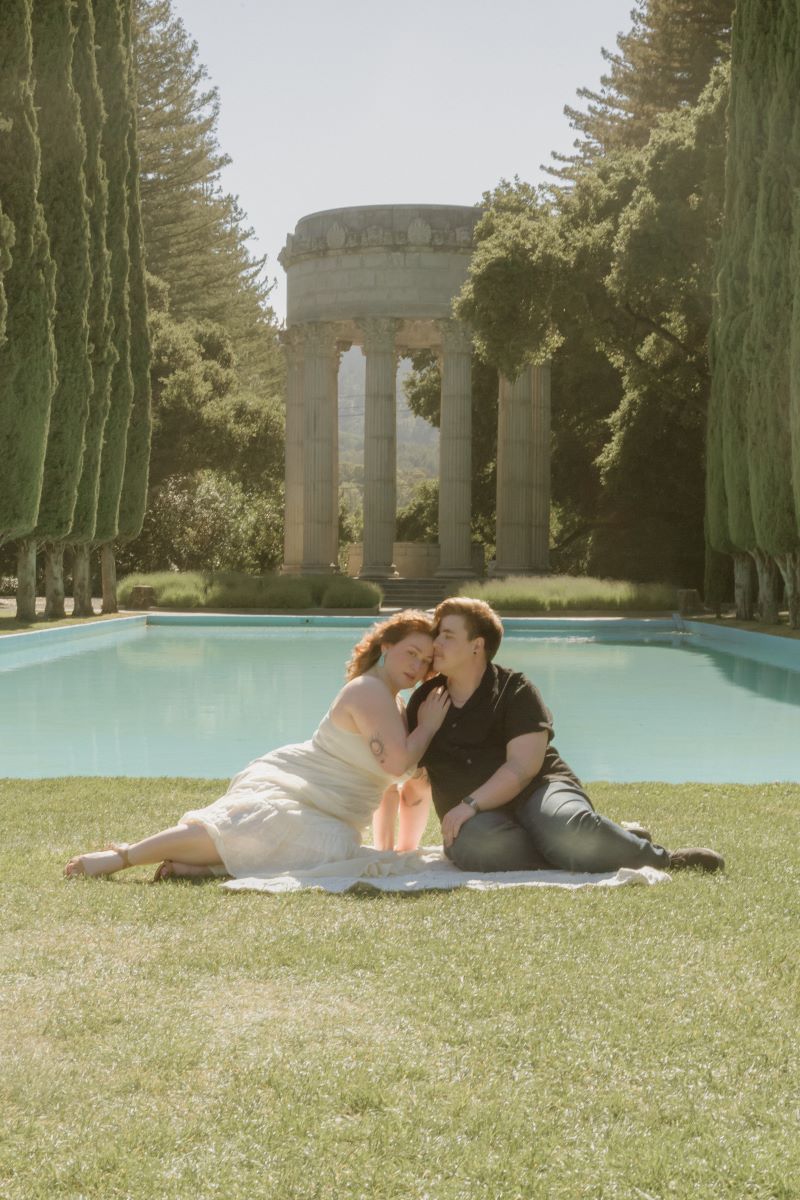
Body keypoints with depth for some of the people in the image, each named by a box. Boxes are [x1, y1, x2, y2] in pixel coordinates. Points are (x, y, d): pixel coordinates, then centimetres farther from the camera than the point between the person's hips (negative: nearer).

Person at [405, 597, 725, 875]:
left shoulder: (514, 690, 1)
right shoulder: (424, 701, 14)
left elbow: (522, 767, -12)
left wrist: (470, 805, -22)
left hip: (537, 789, -2)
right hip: (477, 818, 2)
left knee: (568, 829, -39)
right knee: (474, 842, -39)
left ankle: (660, 858, -12)